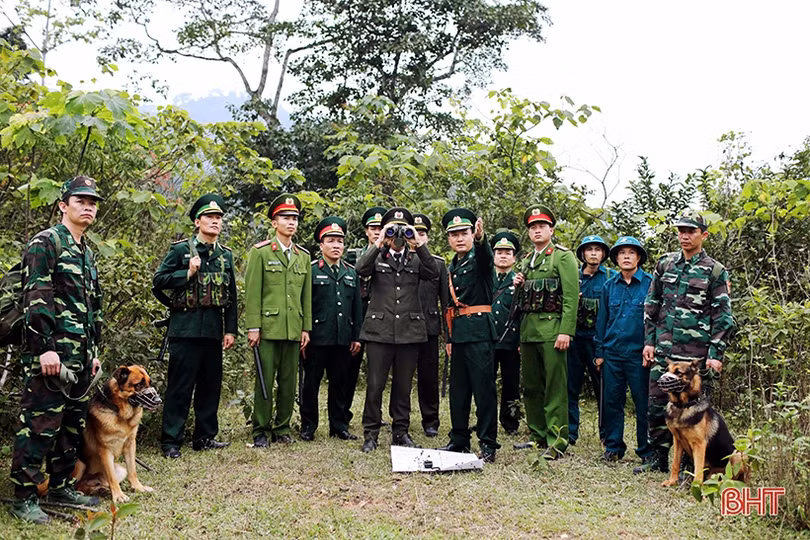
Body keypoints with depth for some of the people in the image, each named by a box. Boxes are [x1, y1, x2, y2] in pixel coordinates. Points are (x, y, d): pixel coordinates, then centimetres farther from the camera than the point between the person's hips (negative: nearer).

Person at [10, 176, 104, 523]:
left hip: (80, 356, 9)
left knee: (73, 425, 14)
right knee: (40, 425, -4)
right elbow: (36, 297, -15)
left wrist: (94, 351, 21)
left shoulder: (87, 253, 19)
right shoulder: (45, 242, -6)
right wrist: (45, 348, -21)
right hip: (51, 354, -9)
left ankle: (61, 487, 26)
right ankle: (24, 498, 5)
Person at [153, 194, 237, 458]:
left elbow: (231, 295, 13)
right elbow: (159, 280, -4)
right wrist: (188, 273, -15)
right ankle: (171, 441, 6)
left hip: (214, 330, 5)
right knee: (179, 386, -2)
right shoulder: (180, 249, -1)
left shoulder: (226, 255, 12)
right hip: (185, 328, -5)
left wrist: (230, 330, 8)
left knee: (211, 385, 11)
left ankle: (205, 436, 22)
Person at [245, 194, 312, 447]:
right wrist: (253, 327, -10)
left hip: (293, 329, 4)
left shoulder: (303, 256, 13)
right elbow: (252, 292, -4)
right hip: (268, 328, -4)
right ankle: (260, 431, 10)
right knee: (265, 380, 0)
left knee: (289, 381, 8)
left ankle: (282, 428, 19)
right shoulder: (260, 252, 0)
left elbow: (306, 294, 14)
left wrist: (306, 328, 9)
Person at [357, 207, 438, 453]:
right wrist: (379, 244, -18)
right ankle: (370, 434, 10)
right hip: (380, 330, -2)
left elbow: (433, 272, -8)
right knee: (375, 386, -1)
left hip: (409, 330, 2)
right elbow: (361, 269, -13)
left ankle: (401, 431, 21)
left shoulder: (416, 258, 12)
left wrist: (419, 245, -15)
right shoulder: (376, 256, 8)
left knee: (403, 386, 9)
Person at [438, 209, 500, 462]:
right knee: (458, 389, 12)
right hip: (459, 332, 7)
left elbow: (485, 253, -28)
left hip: (479, 331, -7)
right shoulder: (451, 268, 18)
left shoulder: (480, 258, -2)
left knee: (484, 387, -6)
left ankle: (488, 444, 0)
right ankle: (459, 440, 22)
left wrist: (481, 237, -50)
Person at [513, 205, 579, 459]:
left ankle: (557, 440, -1)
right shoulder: (527, 260, 19)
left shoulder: (563, 256, -3)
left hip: (552, 329, -7)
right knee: (531, 386, 11)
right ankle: (538, 434, 22)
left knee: (555, 387, -5)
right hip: (528, 329, 7)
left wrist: (566, 331, -18)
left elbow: (571, 296, -11)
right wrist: (518, 286, 4)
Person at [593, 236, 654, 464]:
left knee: (643, 402, 1)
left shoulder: (650, 284, 0)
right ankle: (613, 448, 19)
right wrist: (599, 351, 10)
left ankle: (647, 450, 13)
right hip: (612, 353, 3)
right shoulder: (609, 286, 11)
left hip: (639, 354, -3)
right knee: (612, 401, 7)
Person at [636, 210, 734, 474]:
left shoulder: (715, 271, -1)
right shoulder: (664, 264, 10)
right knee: (656, 404, 8)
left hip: (696, 353, -4)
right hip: (663, 348, 4)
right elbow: (651, 305, 15)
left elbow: (723, 317, -2)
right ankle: (658, 458, 23)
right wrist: (649, 341, 8)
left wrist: (716, 354, -8)